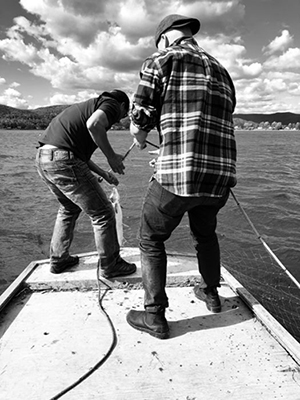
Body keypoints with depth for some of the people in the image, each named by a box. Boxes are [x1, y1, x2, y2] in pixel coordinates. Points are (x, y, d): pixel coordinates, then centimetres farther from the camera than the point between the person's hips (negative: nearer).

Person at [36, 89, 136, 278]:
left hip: (43, 157, 10)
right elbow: (93, 124, -21)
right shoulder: (112, 104, 4)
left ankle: (58, 259, 37)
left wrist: (104, 174, 34)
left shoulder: (90, 105, 30)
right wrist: (111, 156, -9)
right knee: (103, 213, 4)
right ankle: (110, 265, 17)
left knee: (70, 208, 29)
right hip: (62, 160, -10)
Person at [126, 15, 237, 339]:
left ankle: (155, 317, 19)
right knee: (205, 233, 30)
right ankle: (211, 294, 45)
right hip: (221, 174, 7)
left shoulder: (161, 61, 3)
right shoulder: (221, 71, 21)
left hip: (178, 174, -6)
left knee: (151, 240, 14)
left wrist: (140, 138, 22)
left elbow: (138, 125, -3)